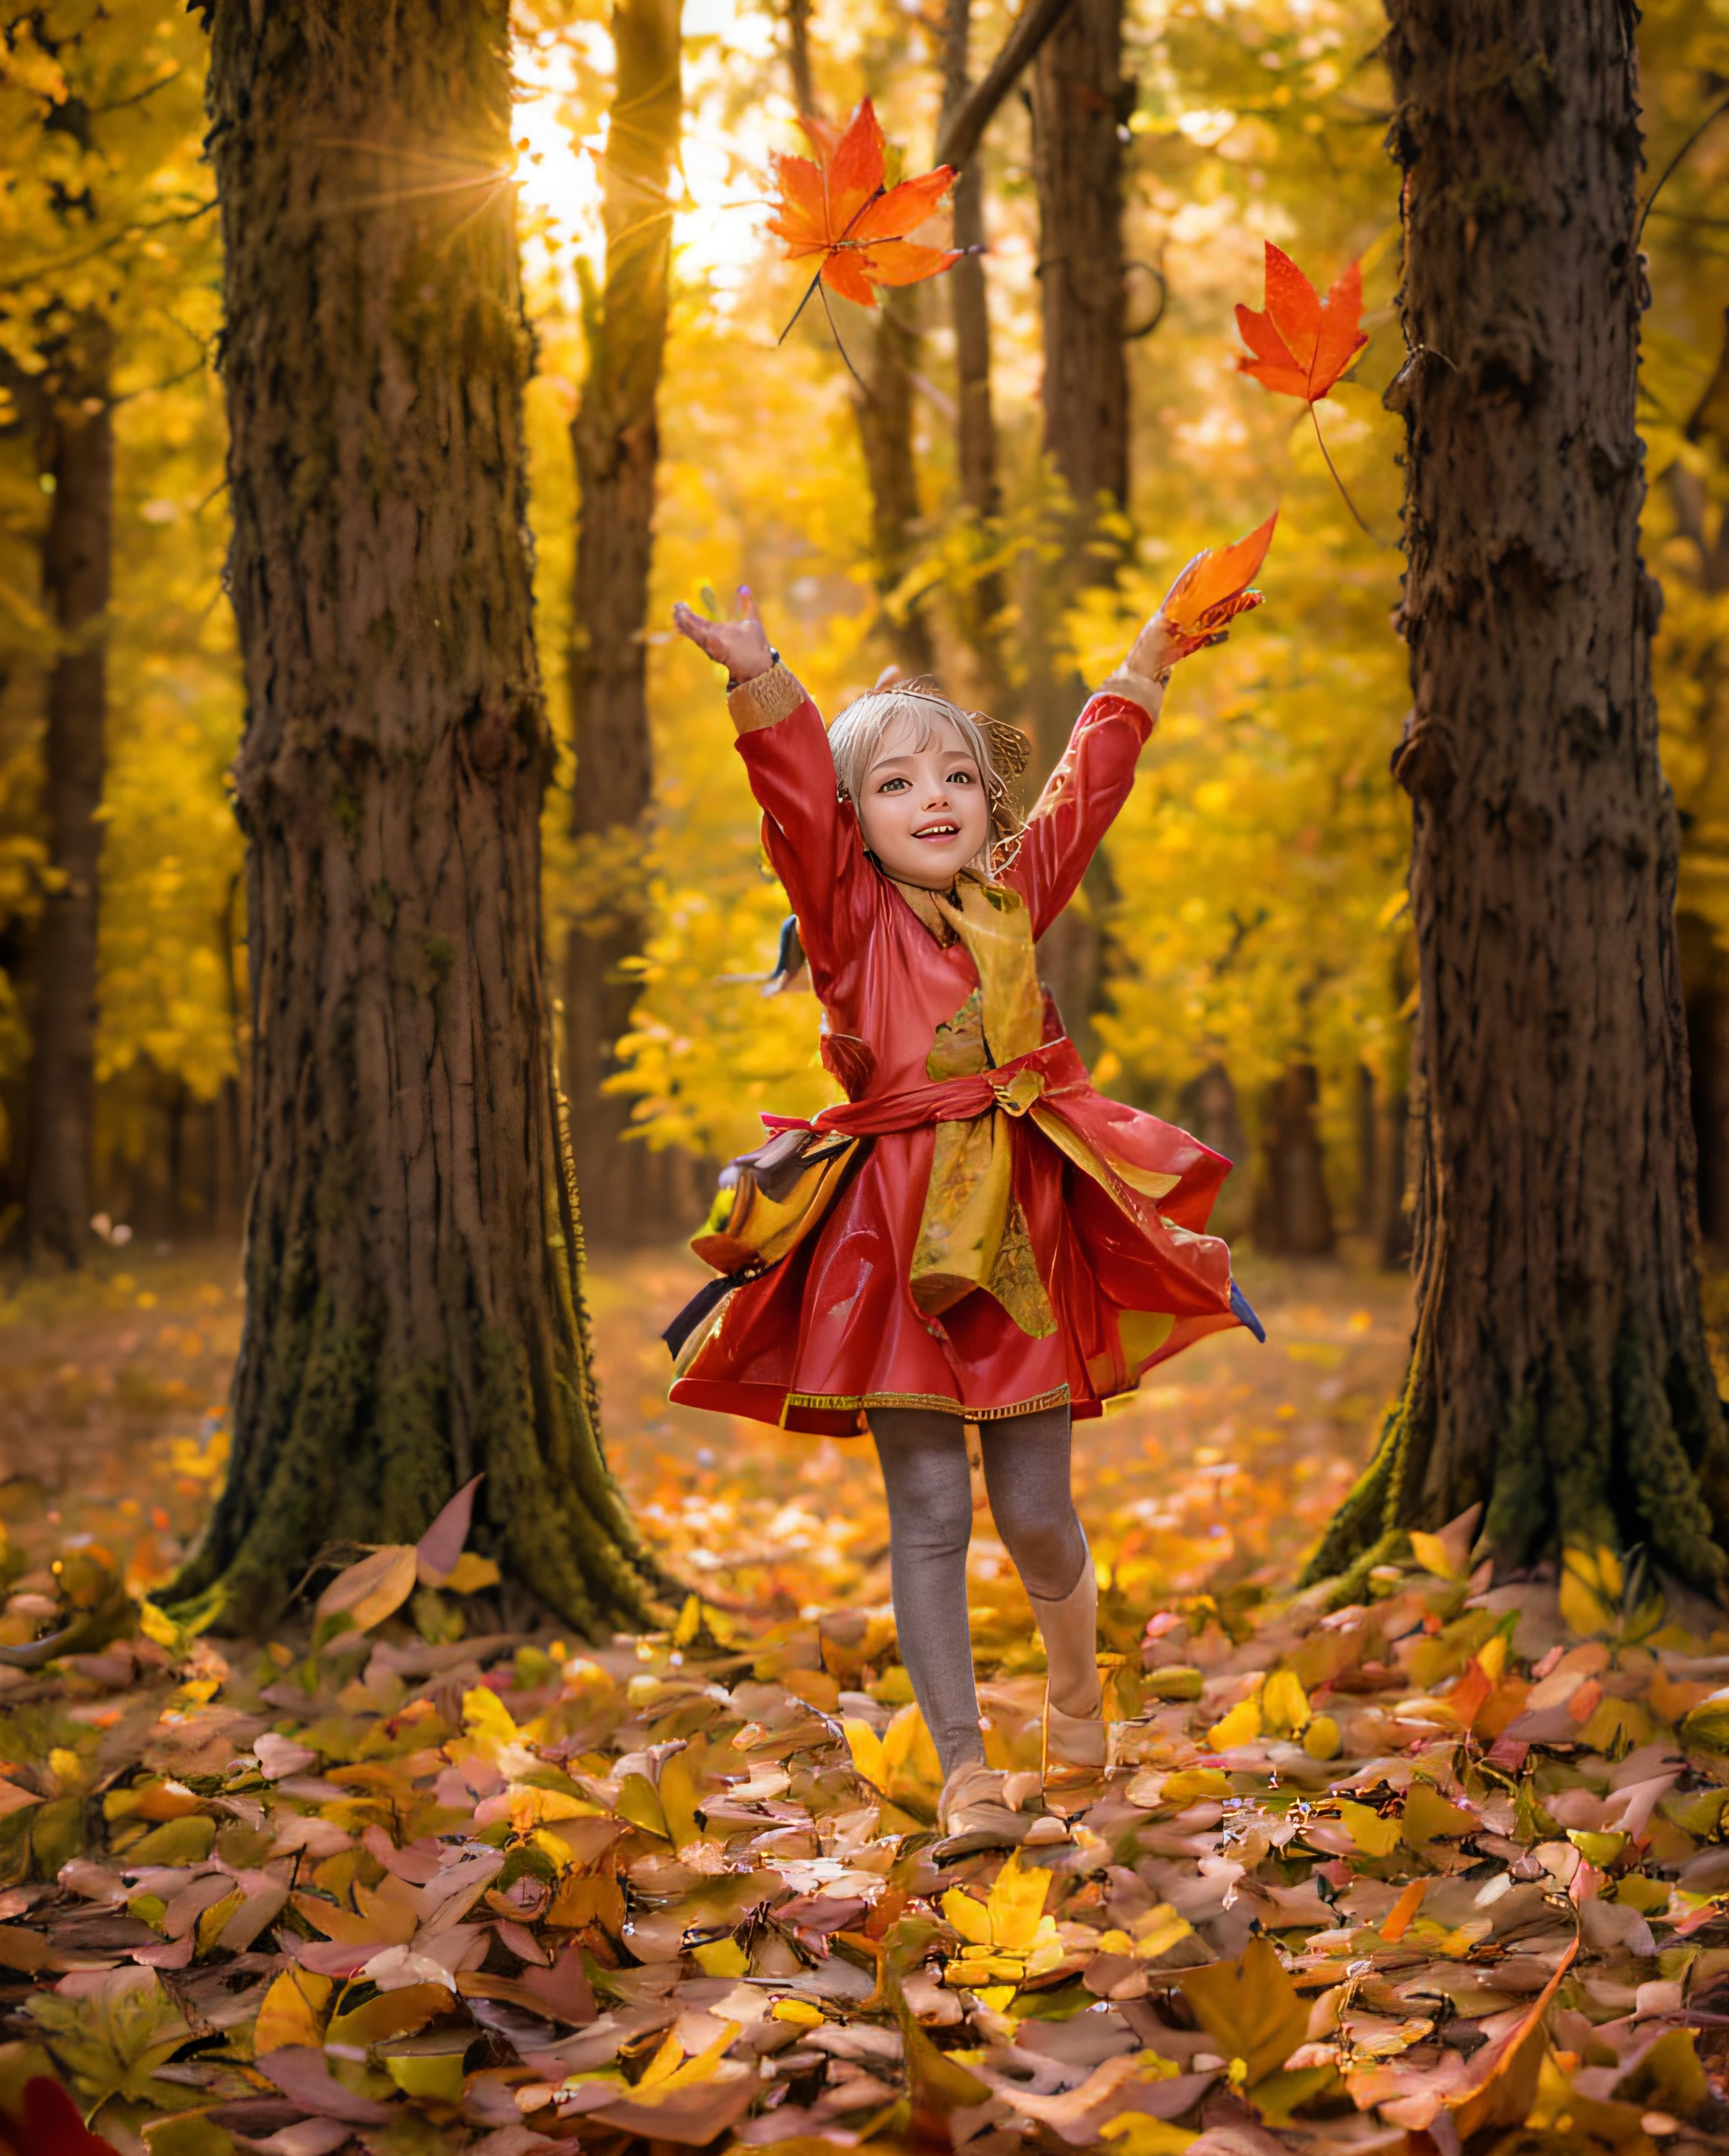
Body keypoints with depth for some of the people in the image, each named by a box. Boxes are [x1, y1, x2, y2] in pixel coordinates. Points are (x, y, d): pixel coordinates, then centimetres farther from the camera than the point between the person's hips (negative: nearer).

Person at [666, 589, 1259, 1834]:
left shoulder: (1015, 895, 11)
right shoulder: (851, 916, 0)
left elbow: (1089, 782, 16)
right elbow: (794, 801, -15)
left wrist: (1151, 661, 18)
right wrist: (762, 684, -28)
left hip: (1026, 1230, 3)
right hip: (896, 1238, -3)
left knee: (1037, 1510, 8)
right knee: (930, 1514, -1)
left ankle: (1078, 1705, 35)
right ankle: (964, 1768, 8)